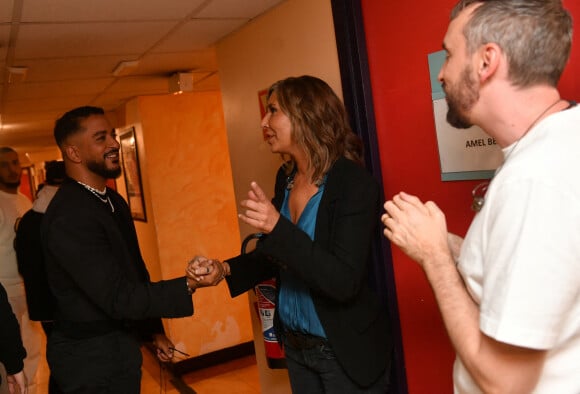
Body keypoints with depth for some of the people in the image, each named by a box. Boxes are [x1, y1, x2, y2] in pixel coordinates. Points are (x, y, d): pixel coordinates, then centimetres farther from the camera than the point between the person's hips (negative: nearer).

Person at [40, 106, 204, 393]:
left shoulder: (113, 201, 5)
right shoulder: (68, 218, -25)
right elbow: (117, 298, -27)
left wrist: (154, 331, 16)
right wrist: (190, 285, -31)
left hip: (120, 345, 8)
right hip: (91, 358, -8)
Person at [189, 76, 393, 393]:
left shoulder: (354, 183, -20)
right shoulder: (286, 178, 0)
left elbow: (344, 283, -26)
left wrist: (278, 226, -33)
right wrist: (224, 270, -7)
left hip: (346, 352, -6)